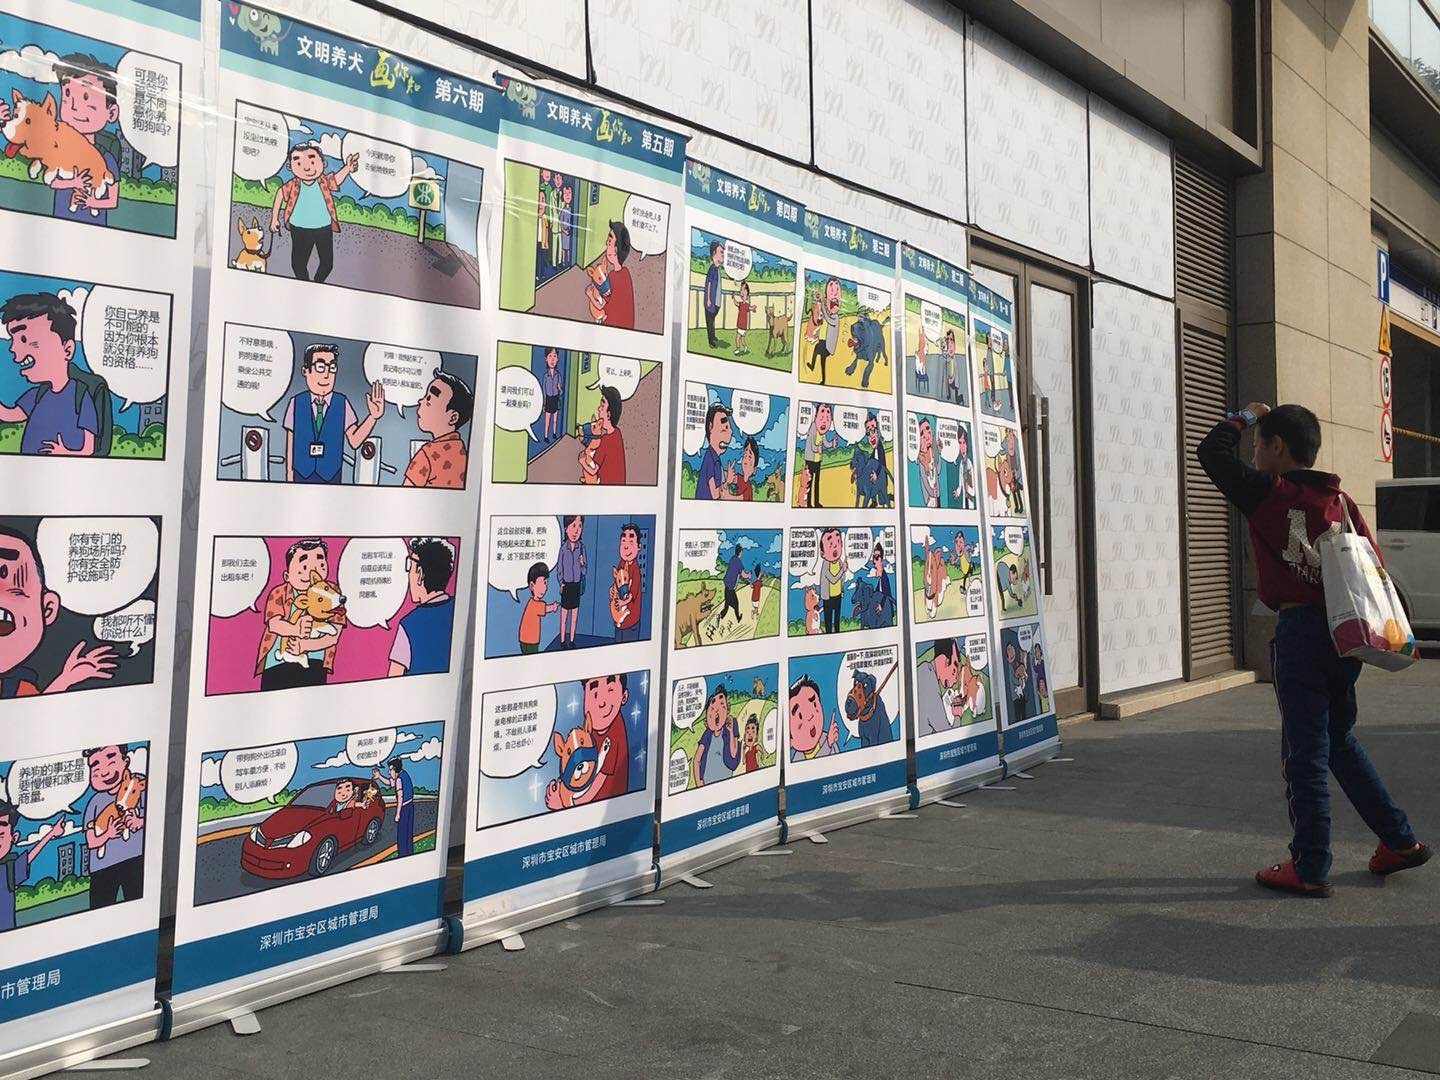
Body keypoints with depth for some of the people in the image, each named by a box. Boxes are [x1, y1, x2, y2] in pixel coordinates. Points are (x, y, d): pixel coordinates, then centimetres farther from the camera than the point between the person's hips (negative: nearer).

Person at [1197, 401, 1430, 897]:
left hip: (1298, 632, -7)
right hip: (1343, 633, 7)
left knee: (1306, 754, -1)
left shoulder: (1269, 493, -10)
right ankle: (1400, 840, 27)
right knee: (1339, 740, 22)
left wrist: (1245, 417, 9)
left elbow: (1212, 452, -7)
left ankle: (1309, 869, 7)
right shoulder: (1341, 500, 9)